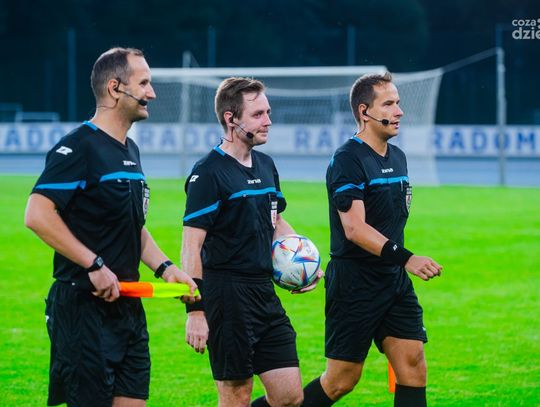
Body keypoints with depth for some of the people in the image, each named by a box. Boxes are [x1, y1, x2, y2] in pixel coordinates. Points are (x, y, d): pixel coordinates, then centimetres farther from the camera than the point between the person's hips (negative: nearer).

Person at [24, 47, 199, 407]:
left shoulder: (130, 151, 17)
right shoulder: (79, 147, -13)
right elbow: (37, 215, -23)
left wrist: (165, 268, 12)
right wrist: (95, 265, -22)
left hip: (127, 306, 9)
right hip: (84, 306, -9)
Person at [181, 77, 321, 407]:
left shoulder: (266, 166, 12)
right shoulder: (209, 173, -12)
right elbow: (192, 246, -15)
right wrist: (195, 311, -20)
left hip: (265, 291, 8)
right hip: (228, 295, -8)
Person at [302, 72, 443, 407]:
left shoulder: (397, 157, 12)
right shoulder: (348, 160, -15)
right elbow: (355, 229, -25)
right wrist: (405, 258, -34)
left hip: (394, 280, 8)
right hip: (354, 283, -8)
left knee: (413, 364, -2)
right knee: (342, 380, -4)